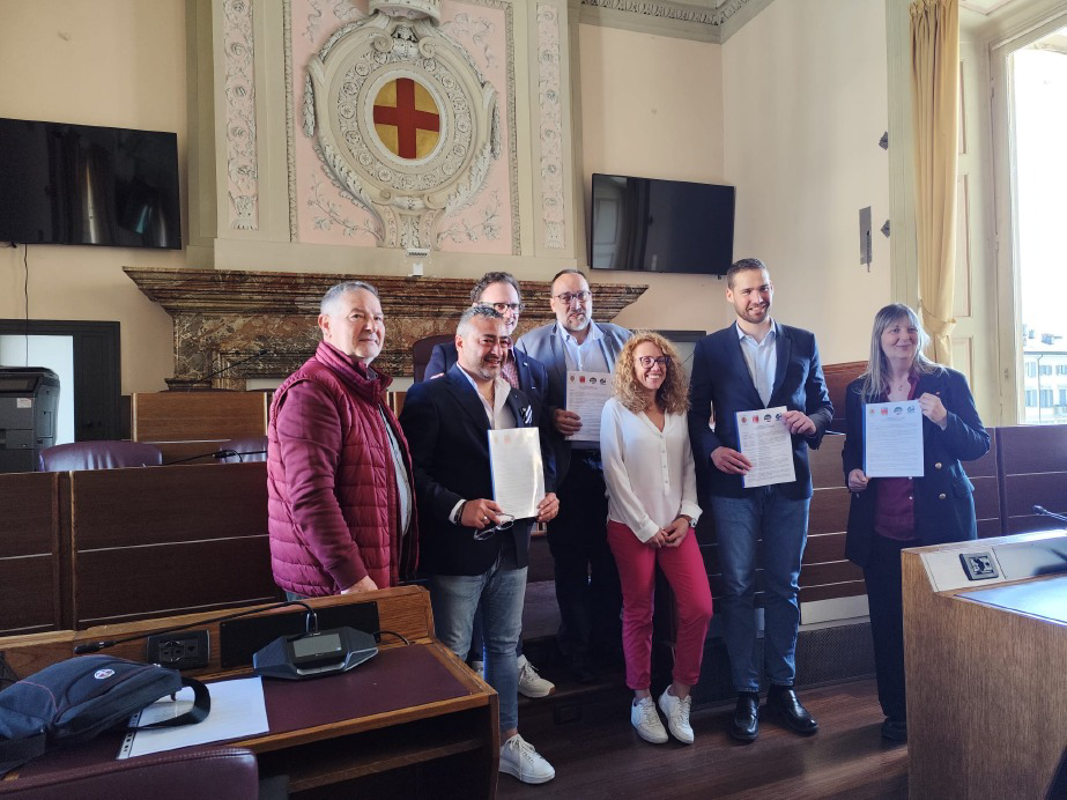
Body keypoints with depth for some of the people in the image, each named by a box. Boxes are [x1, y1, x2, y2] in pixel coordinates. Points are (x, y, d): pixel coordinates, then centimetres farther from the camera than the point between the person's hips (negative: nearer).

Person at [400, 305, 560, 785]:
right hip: (457, 549, -6)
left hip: (512, 546, 7)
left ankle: (507, 740, 35)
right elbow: (413, 470, -16)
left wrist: (547, 494, -1)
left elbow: (536, 460, 17)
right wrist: (457, 508, -25)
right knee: (451, 654, 9)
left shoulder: (519, 400, 12)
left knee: (504, 646, 19)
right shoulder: (430, 397, -10)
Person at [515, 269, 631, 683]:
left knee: (612, 556, 10)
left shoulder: (622, 339, 11)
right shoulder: (531, 343, 3)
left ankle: (609, 640, 29)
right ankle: (576, 646, 24)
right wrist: (549, 416, -15)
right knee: (570, 560, 8)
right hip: (566, 467, -2)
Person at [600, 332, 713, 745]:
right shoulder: (616, 409, -3)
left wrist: (687, 515, -2)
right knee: (639, 614, 6)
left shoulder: (678, 411, 9)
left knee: (700, 607, -4)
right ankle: (642, 700, 23)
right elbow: (614, 473, -8)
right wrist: (647, 527, -9)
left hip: (676, 525, 4)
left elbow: (688, 467, 11)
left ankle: (678, 694, 16)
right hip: (631, 526, -4)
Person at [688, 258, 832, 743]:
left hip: (790, 480, 2)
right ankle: (746, 694, 15)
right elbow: (696, 413, 4)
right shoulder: (710, 349, 4)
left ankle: (782, 688, 24)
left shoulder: (803, 343, 9)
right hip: (734, 481, -1)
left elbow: (824, 405, 12)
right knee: (738, 588, 3)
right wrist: (711, 450, -14)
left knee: (784, 587, 11)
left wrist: (811, 421, -11)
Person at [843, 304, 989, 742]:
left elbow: (979, 445, -1)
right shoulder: (858, 391, 8)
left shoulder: (947, 382, 2)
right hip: (881, 526, 2)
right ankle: (897, 713, 22)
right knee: (887, 620, 6)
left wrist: (943, 419, -18)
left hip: (940, 520, -1)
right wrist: (852, 473, -5)